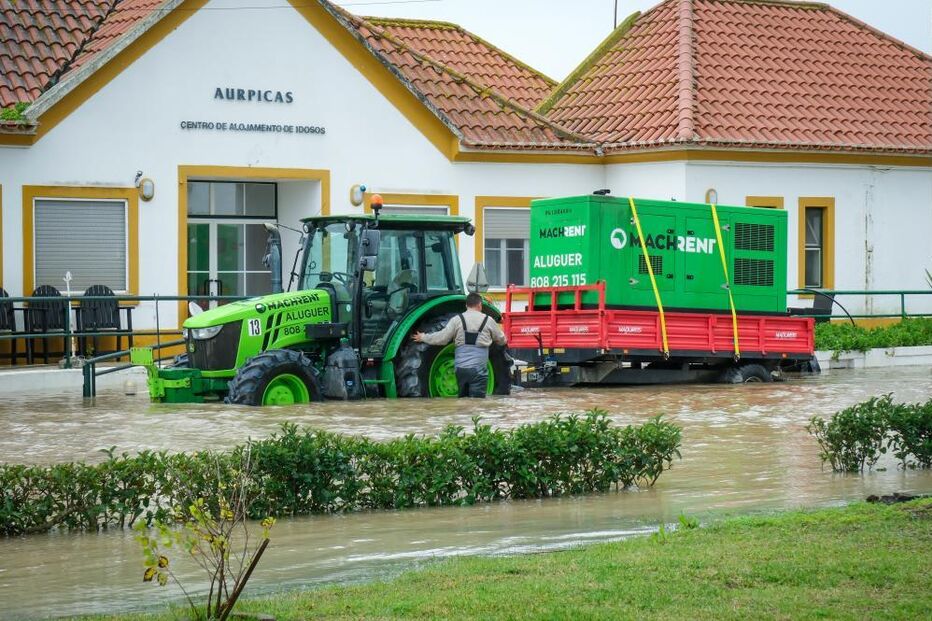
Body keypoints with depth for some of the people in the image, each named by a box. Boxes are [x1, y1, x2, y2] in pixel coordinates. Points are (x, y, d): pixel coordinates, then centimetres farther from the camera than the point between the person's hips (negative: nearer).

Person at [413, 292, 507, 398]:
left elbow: (442, 338, -1)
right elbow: (501, 340, 16)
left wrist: (423, 337, 14)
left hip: (461, 368, 2)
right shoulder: (488, 320, 3)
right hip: (478, 369, -2)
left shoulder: (457, 320, 2)